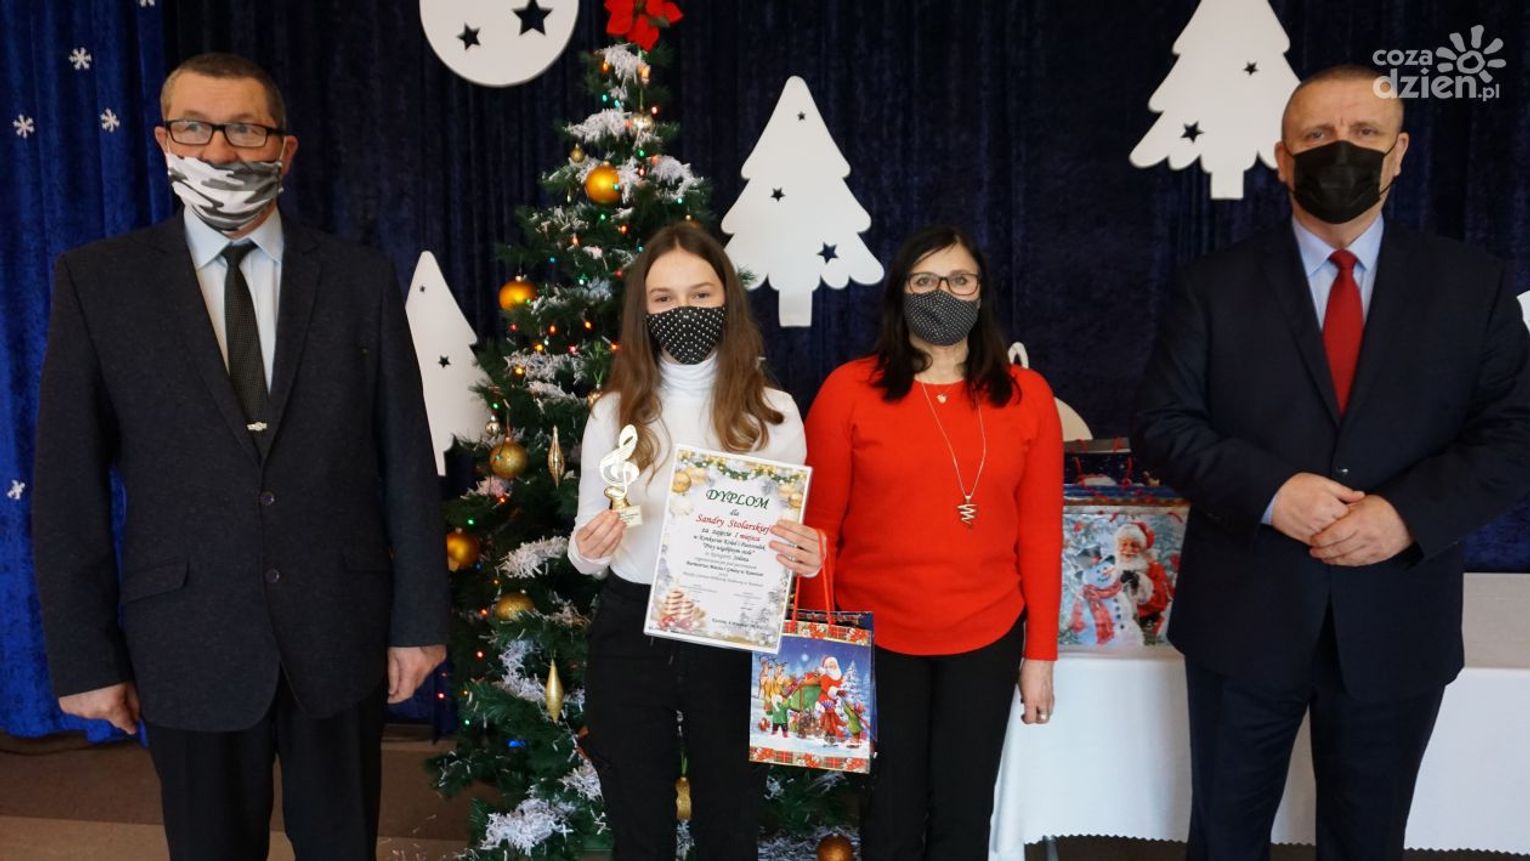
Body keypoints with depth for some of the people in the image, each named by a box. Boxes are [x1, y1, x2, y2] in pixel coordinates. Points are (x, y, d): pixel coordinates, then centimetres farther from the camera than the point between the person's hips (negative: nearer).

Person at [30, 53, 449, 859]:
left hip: (340, 629, 1)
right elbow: (68, 485, -1)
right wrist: (84, 653, -3)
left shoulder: (360, 279, -1)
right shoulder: (95, 280, -2)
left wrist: (419, 618, -1)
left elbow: (407, 461, -1)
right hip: (189, 641, 0)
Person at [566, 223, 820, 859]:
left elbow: (794, 540, 4)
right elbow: (586, 549, 4)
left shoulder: (772, 411, -3)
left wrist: (805, 555, -18)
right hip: (631, 635, 1)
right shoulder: (614, 411, -1)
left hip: (734, 640, 0)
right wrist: (588, 549, -19)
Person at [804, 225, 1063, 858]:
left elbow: (1040, 532, 1)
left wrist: (1039, 652, 2)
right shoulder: (849, 389, -7)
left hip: (987, 638, 2)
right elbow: (819, 524, -3)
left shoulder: (1026, 395, -1)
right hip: (876, 639, -1)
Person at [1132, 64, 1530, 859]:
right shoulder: (1213, 286, -2)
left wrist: (1409, 513, -18)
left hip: (1395, 623, 1)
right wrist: (1269, 490, -21)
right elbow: (1162, 426, -6)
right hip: (1243, 616, -1)